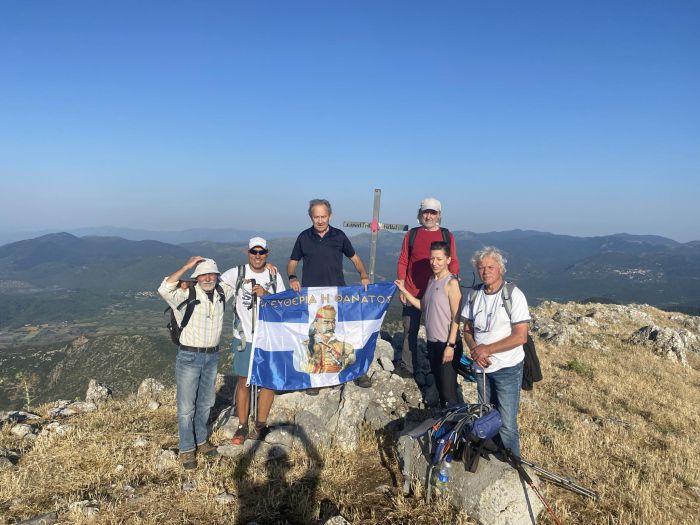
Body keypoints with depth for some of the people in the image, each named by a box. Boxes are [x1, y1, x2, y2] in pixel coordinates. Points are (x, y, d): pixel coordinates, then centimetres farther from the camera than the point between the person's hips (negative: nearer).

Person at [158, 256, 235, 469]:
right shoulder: (186, 295, -14)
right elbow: (164, 289, -32)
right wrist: (186, 266, -30)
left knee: (205, 403, 18)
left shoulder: (222, 293, 2)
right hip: (189, 357, -5)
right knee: (186, 406, 2)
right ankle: (187, 450, 15)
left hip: (212, 357, 5)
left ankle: (200, 441, 35)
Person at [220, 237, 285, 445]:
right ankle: (242, 427, 20)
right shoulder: (237, 273, -3)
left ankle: (261, 425, 22)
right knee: (243, 382, 6)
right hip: (244, 338, -2)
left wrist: (266, 294, -14)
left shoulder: (274, 276, 3)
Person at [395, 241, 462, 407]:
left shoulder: (451, 283, -14)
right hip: (432, 342, 8)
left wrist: (450, 346, -20)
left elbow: (456, 318, -16)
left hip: (446, 344, -8)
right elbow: (423, 306, 14)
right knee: (439, 385, 18)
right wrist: (404, 291, 6)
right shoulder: (431, 280, 10)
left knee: (449, 390, -4)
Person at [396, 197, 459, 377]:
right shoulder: (411, 235, 5)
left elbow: (453, 262, 4)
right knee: (410, 330, 6)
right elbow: (402, 262, 5)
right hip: (413, 293, 0)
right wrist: (401, 289, -1)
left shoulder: (447, 235, 5)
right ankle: (407, 366, 17)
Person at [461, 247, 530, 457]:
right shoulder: (475, 295, 2)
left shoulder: (514, 295, -14)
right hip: (482, 367, 6)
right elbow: (467, 330, 9)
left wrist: (487, 349, -18)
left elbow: (520, 337, -19)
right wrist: (475, 349, -11)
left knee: (506, 425, -3)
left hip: (507, 369, -5)